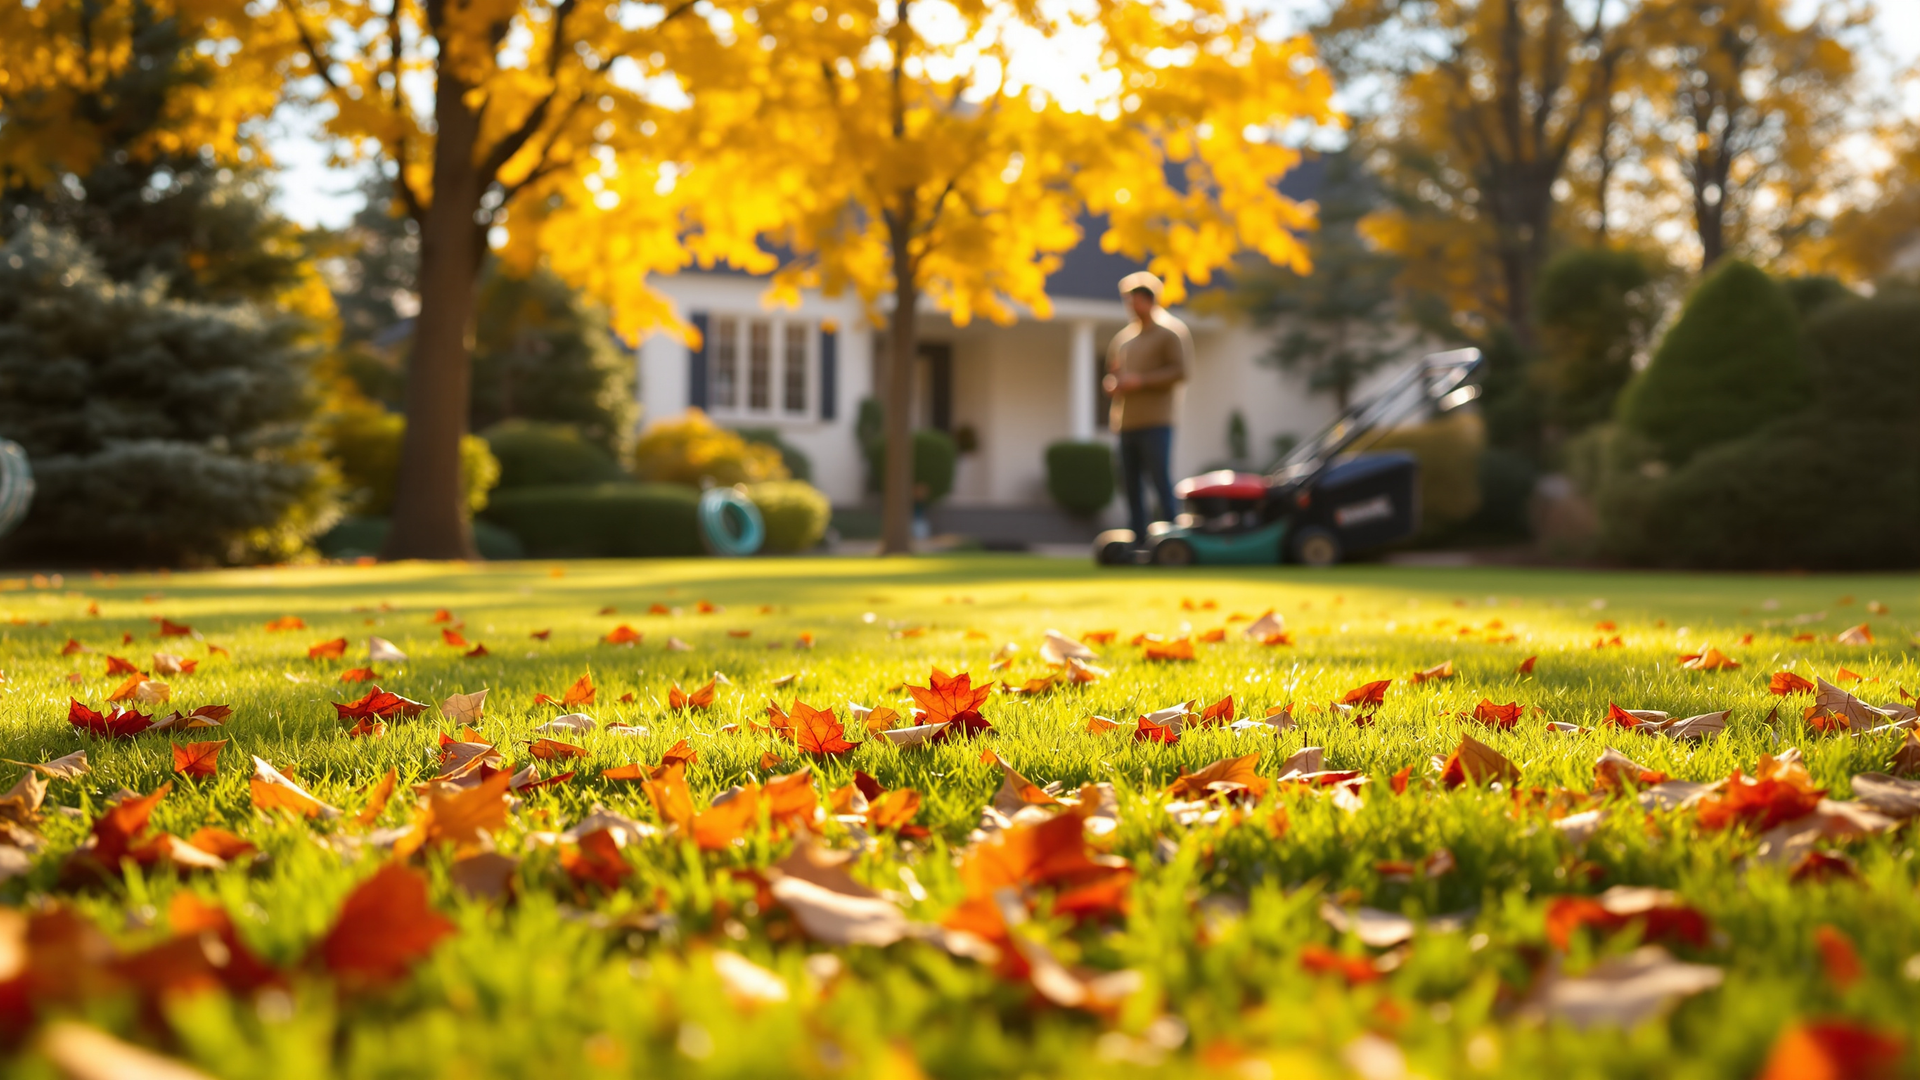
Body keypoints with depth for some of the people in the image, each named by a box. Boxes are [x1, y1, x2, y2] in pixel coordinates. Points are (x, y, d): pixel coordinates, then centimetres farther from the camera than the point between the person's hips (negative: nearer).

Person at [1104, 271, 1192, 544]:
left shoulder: (1167, 335, 2)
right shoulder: (1122, 339, 20)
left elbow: (1179, 372, -8)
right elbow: (1111, 375, 26)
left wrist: (1140, 381, -14)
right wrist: (1112, 383, 2)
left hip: (1155, 422, -6)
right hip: (1126, 424, 6)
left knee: (1160, 480, -11)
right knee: (1132, 485, 4)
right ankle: (1138, 540, 8)